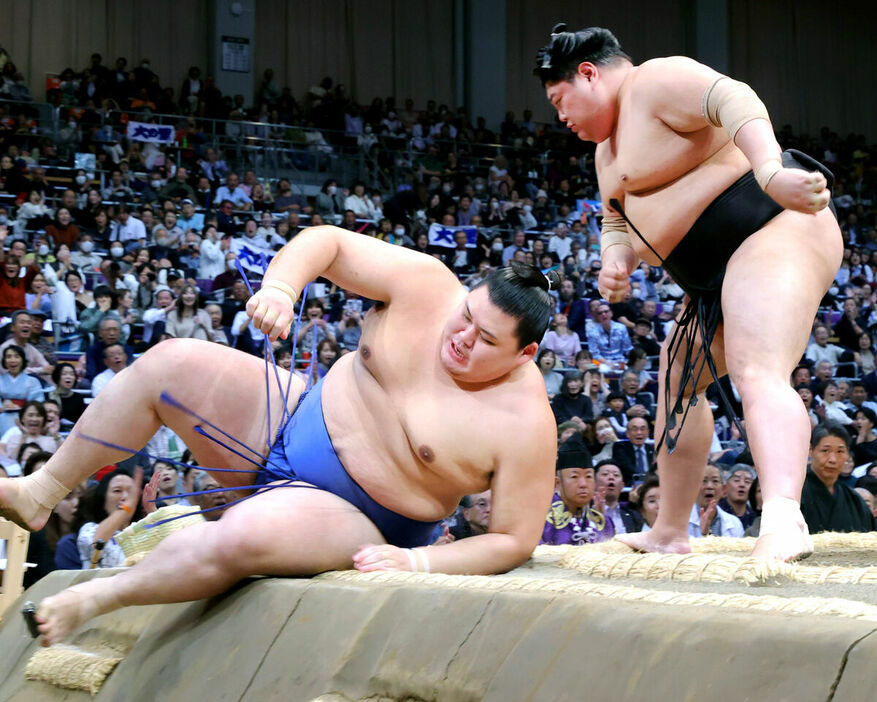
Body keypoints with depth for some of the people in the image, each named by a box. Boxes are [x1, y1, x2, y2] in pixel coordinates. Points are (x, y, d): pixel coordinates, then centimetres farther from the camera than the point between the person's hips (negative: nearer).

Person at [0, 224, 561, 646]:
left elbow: (514, 542, -17)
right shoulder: (428, 286, -13)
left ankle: (95, 600, -14)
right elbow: (325, 241, -5)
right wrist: (279, 288, -25)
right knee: (170, 363, -10)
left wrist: (418, 561, -27)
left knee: (246, 533, -37)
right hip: (291, 426, 6)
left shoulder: (525, 423, -22)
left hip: (350, 517, -5)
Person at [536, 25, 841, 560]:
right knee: (678, 378, 18)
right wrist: (616, 262, 3)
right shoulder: (609, 144, 22)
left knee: (758, 372, -30)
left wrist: (771, 172, -46)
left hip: (776, 232, -11)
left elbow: (735, 101, -28)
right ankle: (671, 532, 26)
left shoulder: (657, 82, -10)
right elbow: (617, 222, 28)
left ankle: (783, 520, -50)